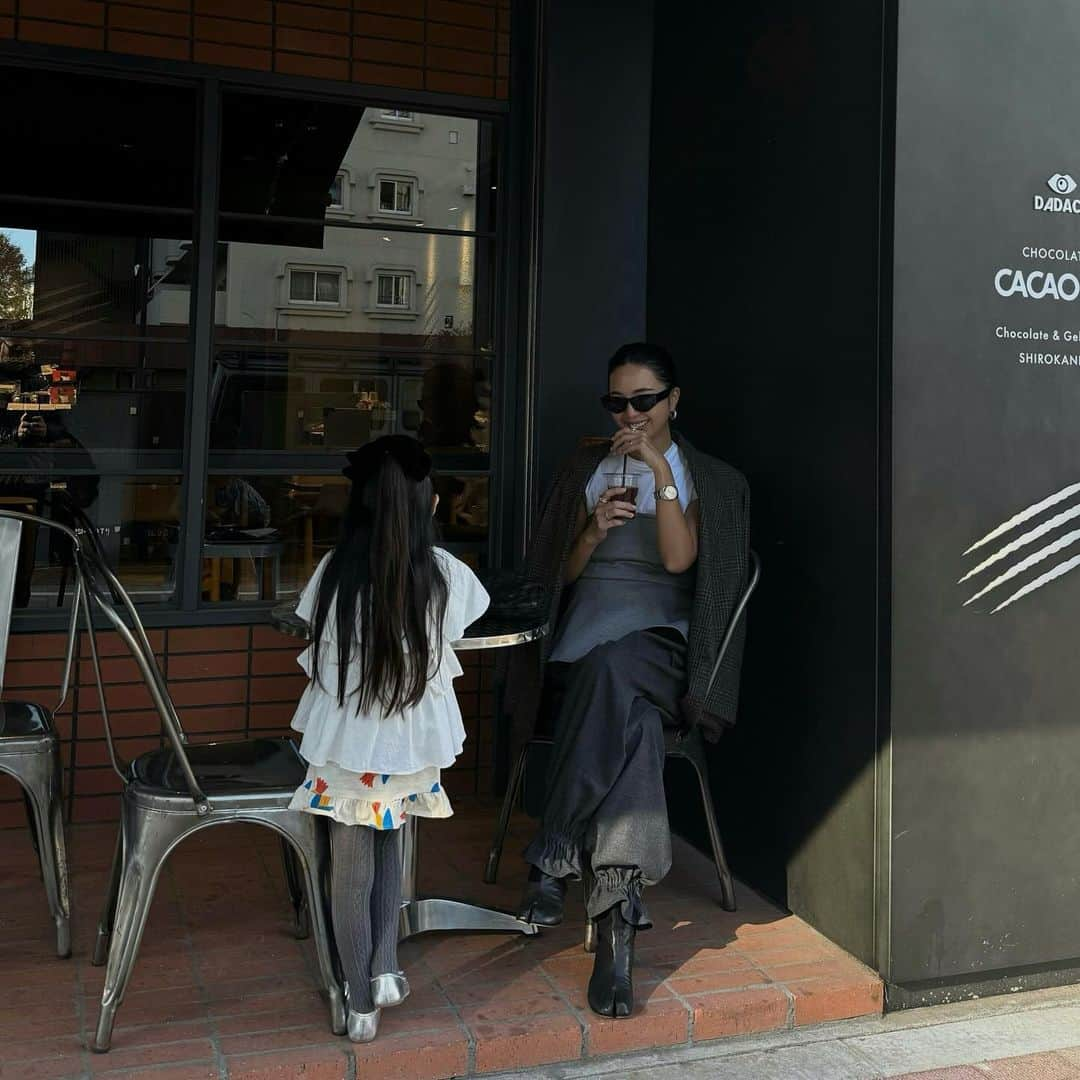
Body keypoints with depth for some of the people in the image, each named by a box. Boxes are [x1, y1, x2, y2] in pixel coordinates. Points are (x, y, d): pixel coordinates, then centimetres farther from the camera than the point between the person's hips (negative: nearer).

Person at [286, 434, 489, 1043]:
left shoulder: (337, 569, -11)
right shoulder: (444, 572, -11)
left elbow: (320, 649, 1)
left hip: (346, 741, -1)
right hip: (410, 740, 1)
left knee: (352, 873, 12)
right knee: (388, 848, 26)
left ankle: (362, 1005, 22)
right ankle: (384, 972, 22)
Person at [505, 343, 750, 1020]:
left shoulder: (708, 479, 14)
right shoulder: (587, 469, 21)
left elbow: (678, 559, -5)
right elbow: (563, 572, 17)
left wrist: (660, 469, -10)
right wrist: (595, 530, -3)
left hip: (658, 640, -1)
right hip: (584, 638, 1)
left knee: (609, 667, -41)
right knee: (632, 722, -36)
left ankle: (553, 861, -40)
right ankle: (620, 914, -44)